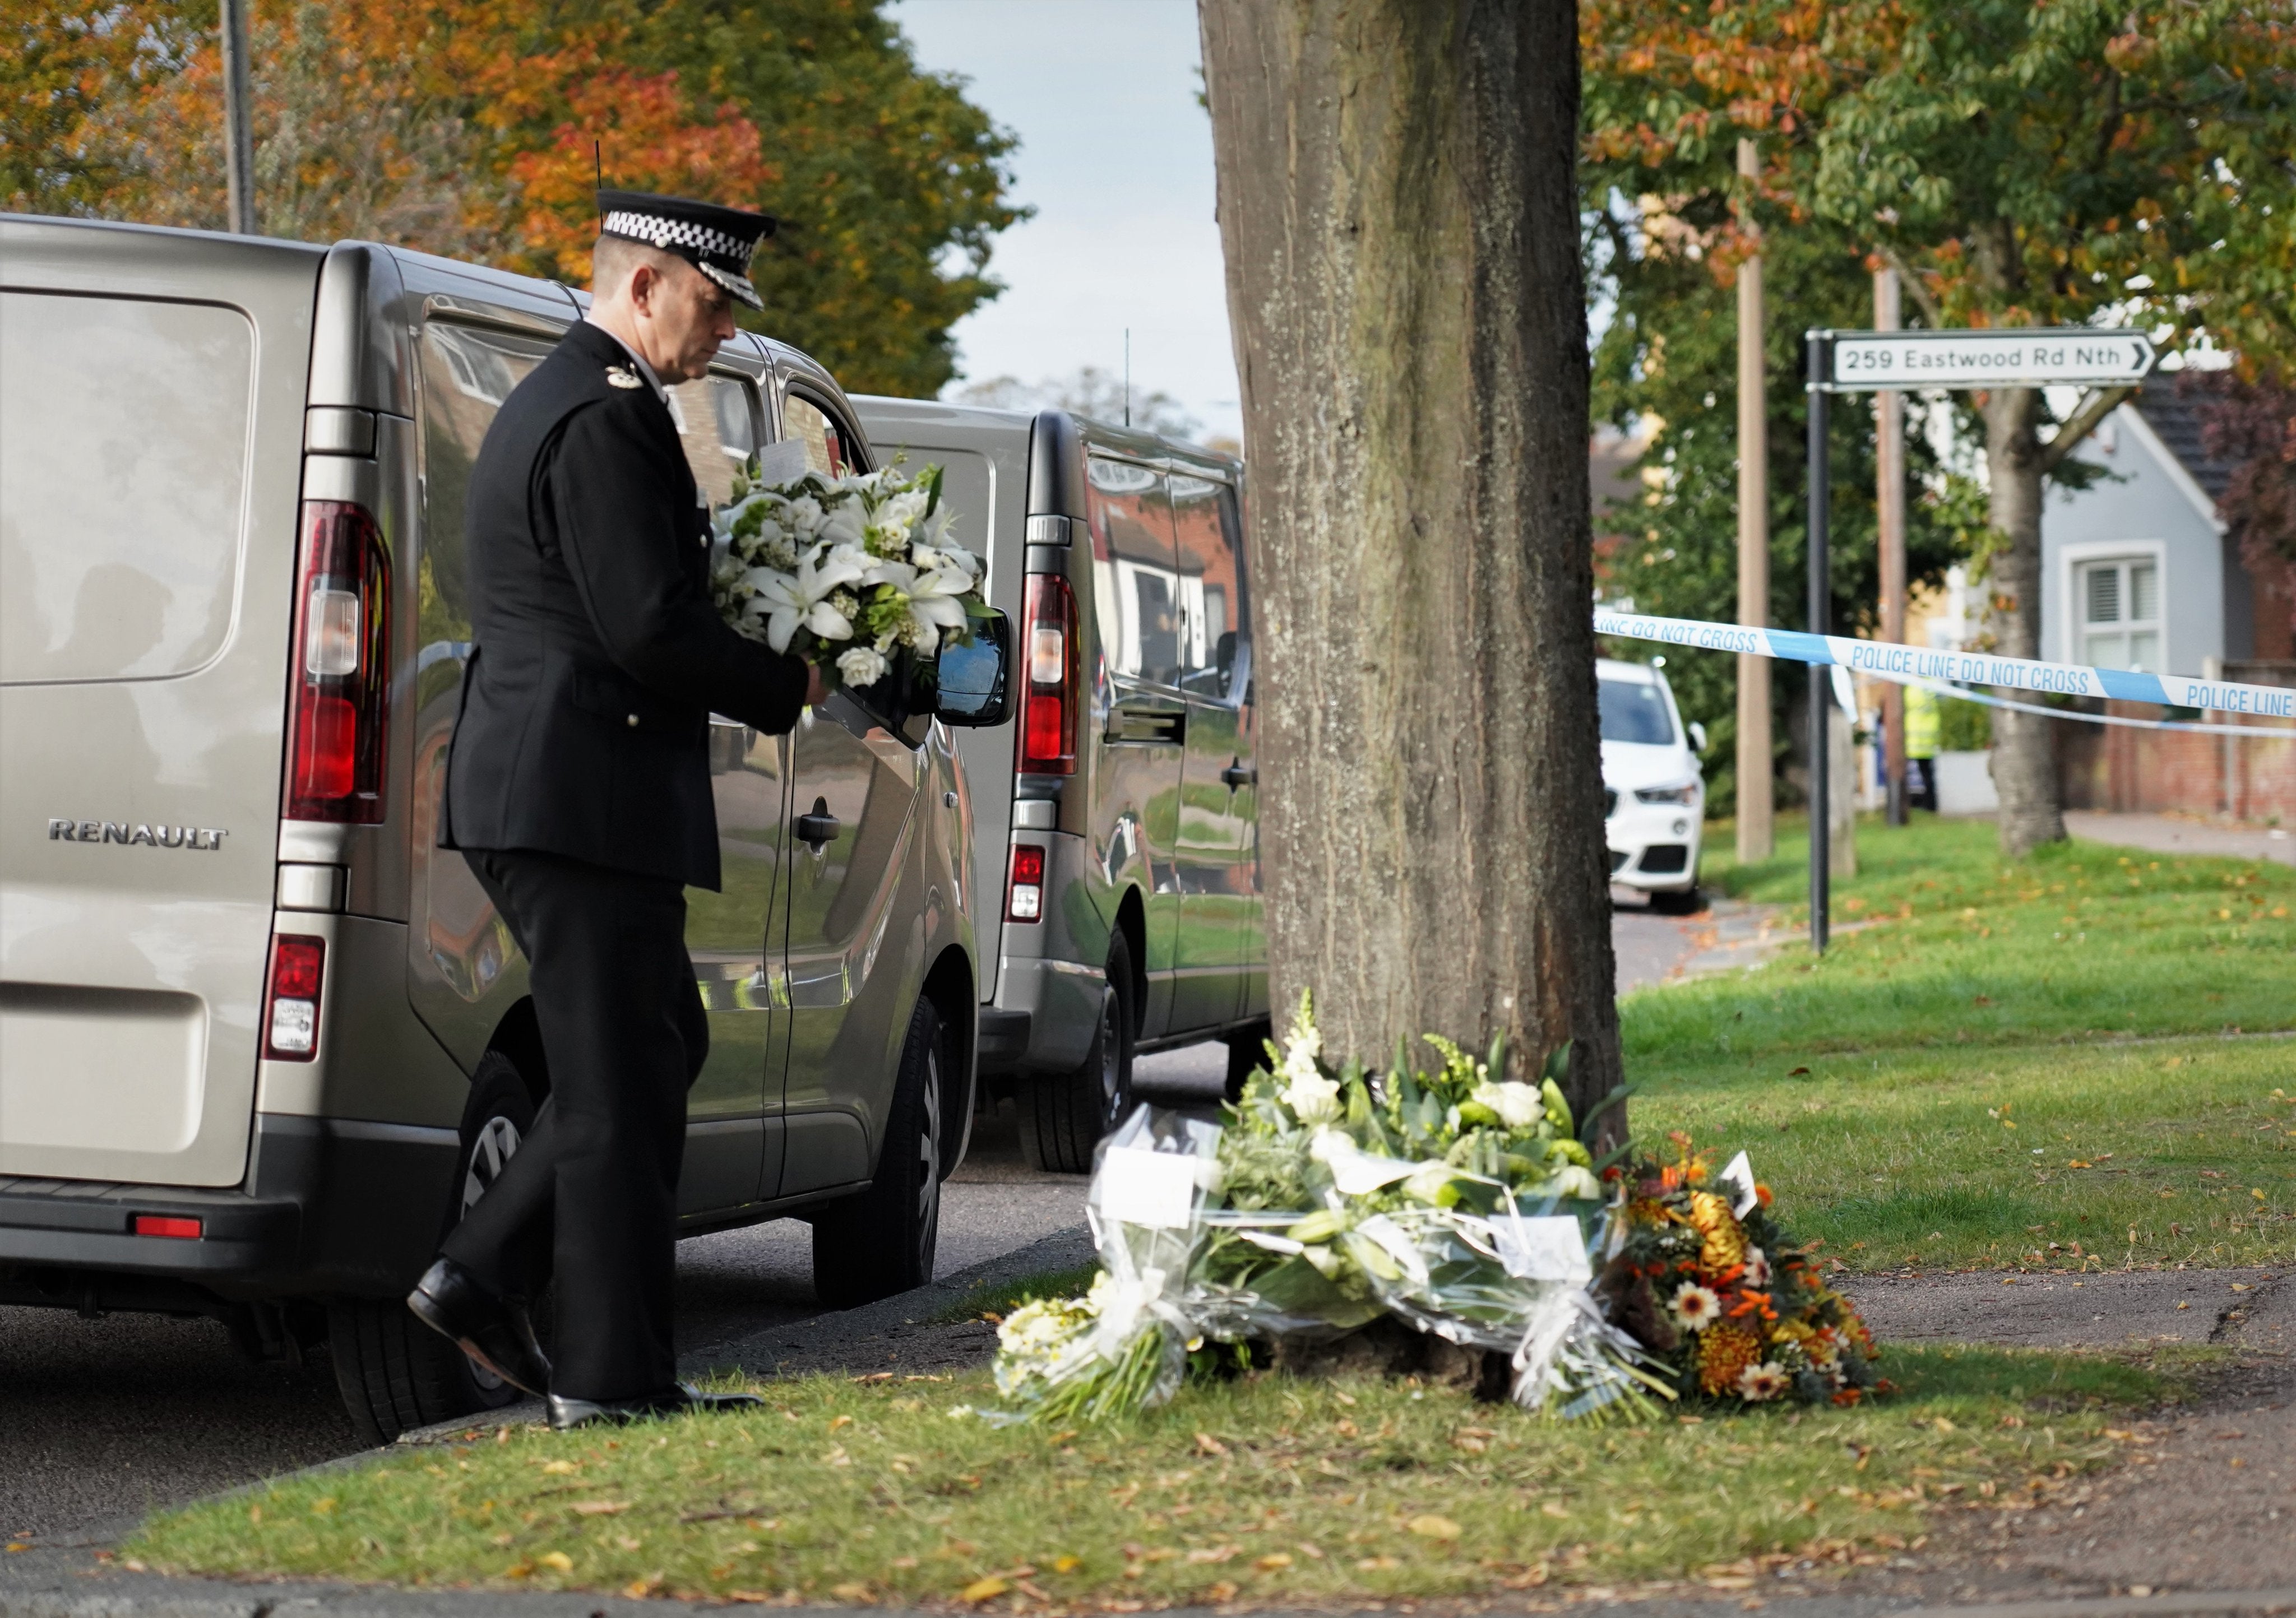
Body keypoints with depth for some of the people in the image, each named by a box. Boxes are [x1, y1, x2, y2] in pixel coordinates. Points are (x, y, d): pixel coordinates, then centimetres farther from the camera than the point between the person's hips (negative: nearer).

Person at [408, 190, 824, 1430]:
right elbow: (649, 629, -21)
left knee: (657, 1050, 18)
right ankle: (614, 1376, 1)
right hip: (588, 801, -11)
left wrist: (749, 674, 13)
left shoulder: (553, 403, 19)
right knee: (620, 1090, -4)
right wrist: (785, 688, -6)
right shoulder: (607, 419, -15)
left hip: (538, 797, 11)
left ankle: (483, 1276, 13)